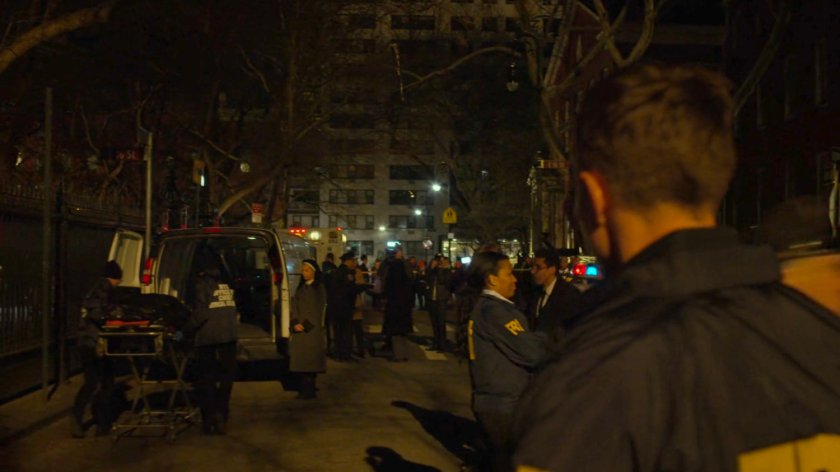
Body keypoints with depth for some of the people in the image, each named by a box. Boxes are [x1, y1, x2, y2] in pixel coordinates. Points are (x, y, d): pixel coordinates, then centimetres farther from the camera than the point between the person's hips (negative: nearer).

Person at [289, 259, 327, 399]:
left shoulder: (319, 288, 1)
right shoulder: (300, 288, 16)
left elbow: (318, 310, -6)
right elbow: (295, 308, 10)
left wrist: (305, 325, -12)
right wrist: (295, 324, -7)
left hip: (313, 329, -5)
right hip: (299, 329, 5)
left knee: (310, 359, -7)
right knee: (299, 359, 1)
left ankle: (309, 390, -2)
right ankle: (303, 389, 7)